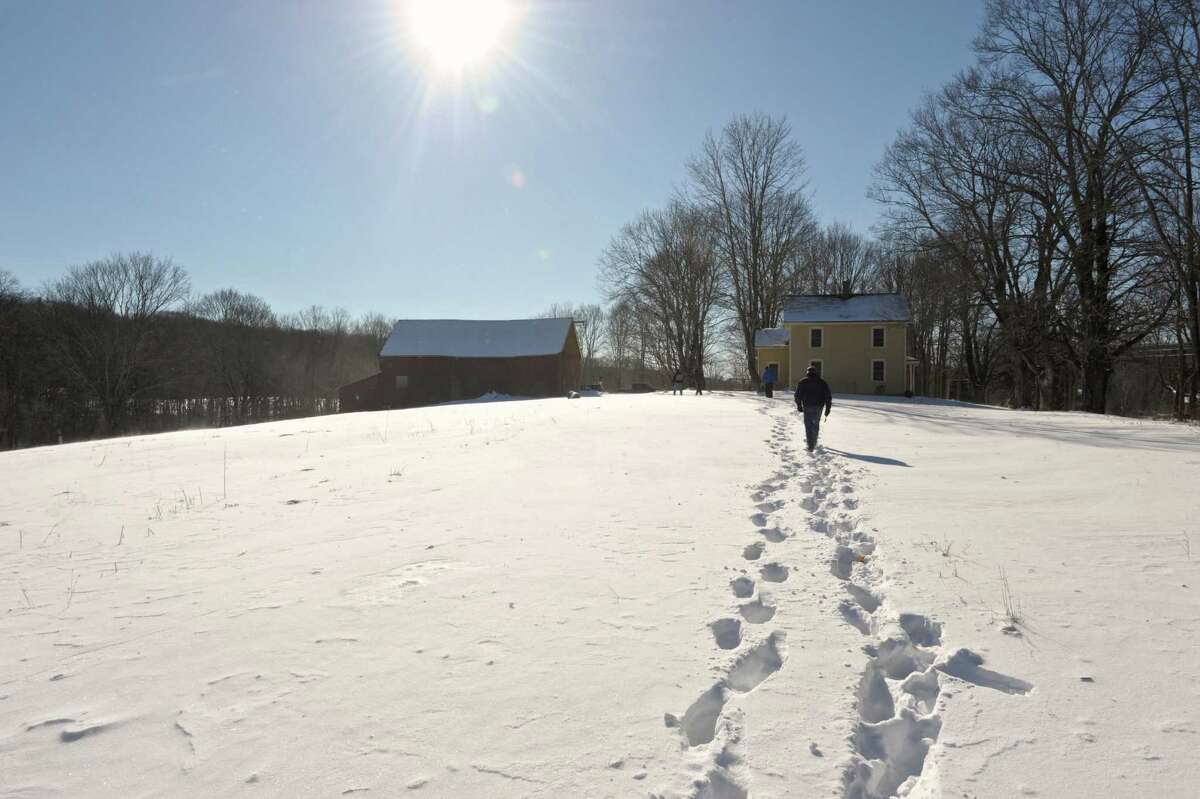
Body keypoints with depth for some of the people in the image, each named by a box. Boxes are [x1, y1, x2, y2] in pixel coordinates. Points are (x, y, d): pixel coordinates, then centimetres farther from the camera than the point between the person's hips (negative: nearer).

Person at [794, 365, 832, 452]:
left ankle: (810, 446, -8)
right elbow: (828, 396, 3)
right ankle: (814, 443, 30)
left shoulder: (803, 382, 1)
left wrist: (799, 406, 11)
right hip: (818, 407, 2)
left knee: (808, 426, 2)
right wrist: (827, 410, 6)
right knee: (816, 424, 21)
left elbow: (798, 395, -1)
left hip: (807, 407, -2)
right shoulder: (822, 383, 6)